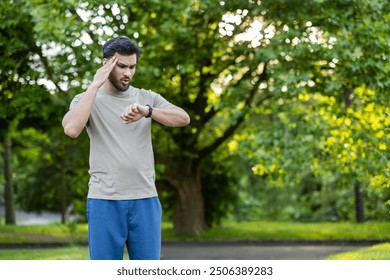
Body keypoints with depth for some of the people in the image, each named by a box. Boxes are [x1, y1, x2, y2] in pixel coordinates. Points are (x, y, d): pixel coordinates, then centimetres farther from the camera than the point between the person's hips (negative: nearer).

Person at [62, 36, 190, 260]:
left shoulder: (147, 98, 9)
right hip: (104, 201, -2)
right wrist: (95, 85, -14)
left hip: (145, 200, 2)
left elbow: (184, 118, -6)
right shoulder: (87, 99, 3)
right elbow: (71, 130, -18)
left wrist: (146, 111, -23)